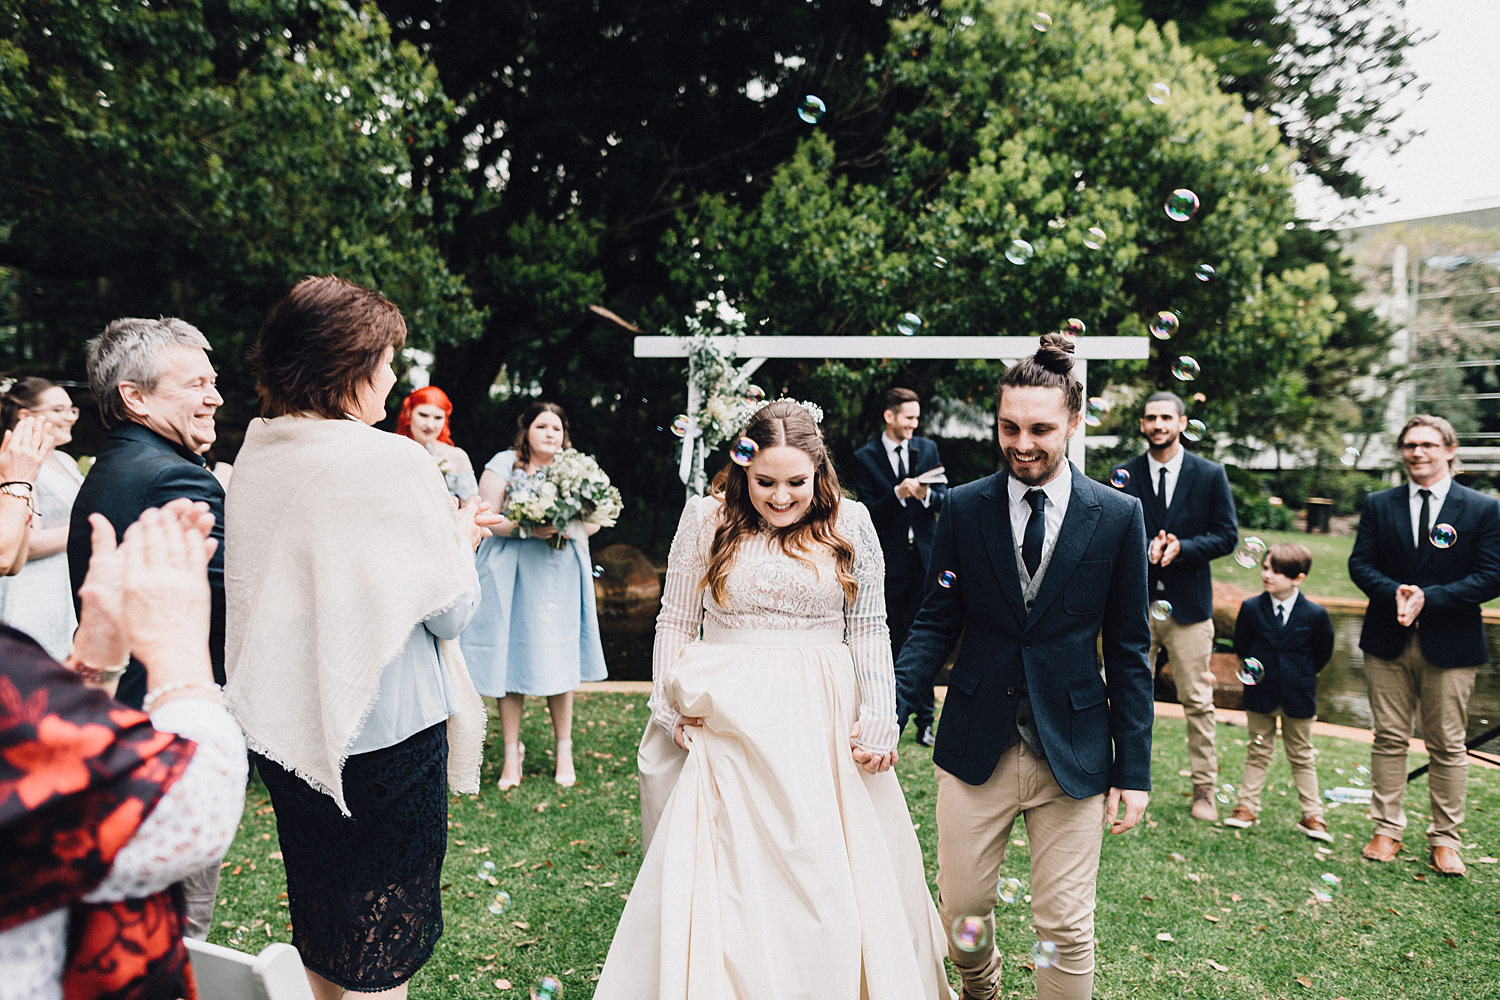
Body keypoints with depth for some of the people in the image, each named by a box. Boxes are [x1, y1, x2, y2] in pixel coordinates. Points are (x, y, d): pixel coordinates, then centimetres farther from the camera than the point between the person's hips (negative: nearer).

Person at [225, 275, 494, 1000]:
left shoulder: (254, 456, 0)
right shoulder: (393, 461, -21)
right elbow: (450, 609, -17)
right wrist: (461, 536, 3)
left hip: (284, 724, 7)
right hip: (383, 728, -6)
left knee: (317, 898, 25)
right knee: (385, 914, 12)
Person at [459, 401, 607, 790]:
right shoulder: (503, 464, 1)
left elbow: (593, 521, 9)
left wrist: (568, 525, -12)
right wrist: (526, 528, -20)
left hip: (559, 576, 2)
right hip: (511, 574, -2)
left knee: (558, 660, 3)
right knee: (510, 658, 0)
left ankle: (564, 750, 16)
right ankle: (512, 751, 14)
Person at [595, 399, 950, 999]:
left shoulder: (850, 523, 2)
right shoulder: (706, 517, 0)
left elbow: (870, 630, 4)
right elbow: (674, 624, 5)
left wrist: (879, 722, -2)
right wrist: (672, 711, -2)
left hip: (824, 724, 1)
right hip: (729, 724, -1)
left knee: (838, 872, 8)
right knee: (720, 872, 3)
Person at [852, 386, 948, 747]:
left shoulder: (928, 448, 9)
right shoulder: (865, 458, -1)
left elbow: (946, 496, 4)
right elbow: (868, 513, -6)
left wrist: (926, 494, -17)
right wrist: (898, 493, -21)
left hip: (925, 558, 2)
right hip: (889, 562, -2)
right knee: (891, 643, 7)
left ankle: (925, 721, 13)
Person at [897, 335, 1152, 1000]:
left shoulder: (1118, 516, -3)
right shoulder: (964, 508, -2)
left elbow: (1127, 650, 1)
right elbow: (936, 624, 1)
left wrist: (1135, 769, 0)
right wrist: (887, 712, -14)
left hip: (1073, 752, -1)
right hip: (977, 746, 1)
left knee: (1065, 926, 7)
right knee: (961, 909, 14)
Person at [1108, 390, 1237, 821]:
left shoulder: (1210, 475, 2)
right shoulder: (1124, 476, 3)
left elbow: (1227, 537, 1)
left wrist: (1181, 548, -15)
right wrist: (1143, 549, -17)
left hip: (1188, 604, 0)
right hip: (1136, 604, 1)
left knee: (1198, 703, 6)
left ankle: (1204, 791, 18)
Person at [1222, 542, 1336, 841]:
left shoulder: (1315, 614, -10)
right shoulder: (1251, 608, -7)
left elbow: (1323, 654, 3)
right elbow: (1241, 648, 6)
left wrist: (1300, 676, 4)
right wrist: (1254, 670, 3)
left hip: (1298, 696, -1)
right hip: (1261, 694, 1)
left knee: (1301, 757, 11)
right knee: (1258, 752, 11)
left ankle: (1312, 815, 21)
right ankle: (1247, 807, 19)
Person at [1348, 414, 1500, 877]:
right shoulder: (1379, 505, 7)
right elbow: (1360, 563, 3)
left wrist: (1428, 598, -17)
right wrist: (1394, 593, -16)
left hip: (1450, 645, -2)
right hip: (1389, 643, 2)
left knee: (1447, 746, 7)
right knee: (1389, 738, 8)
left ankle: (1445, 839, 19)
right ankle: (1386, 830, 18)